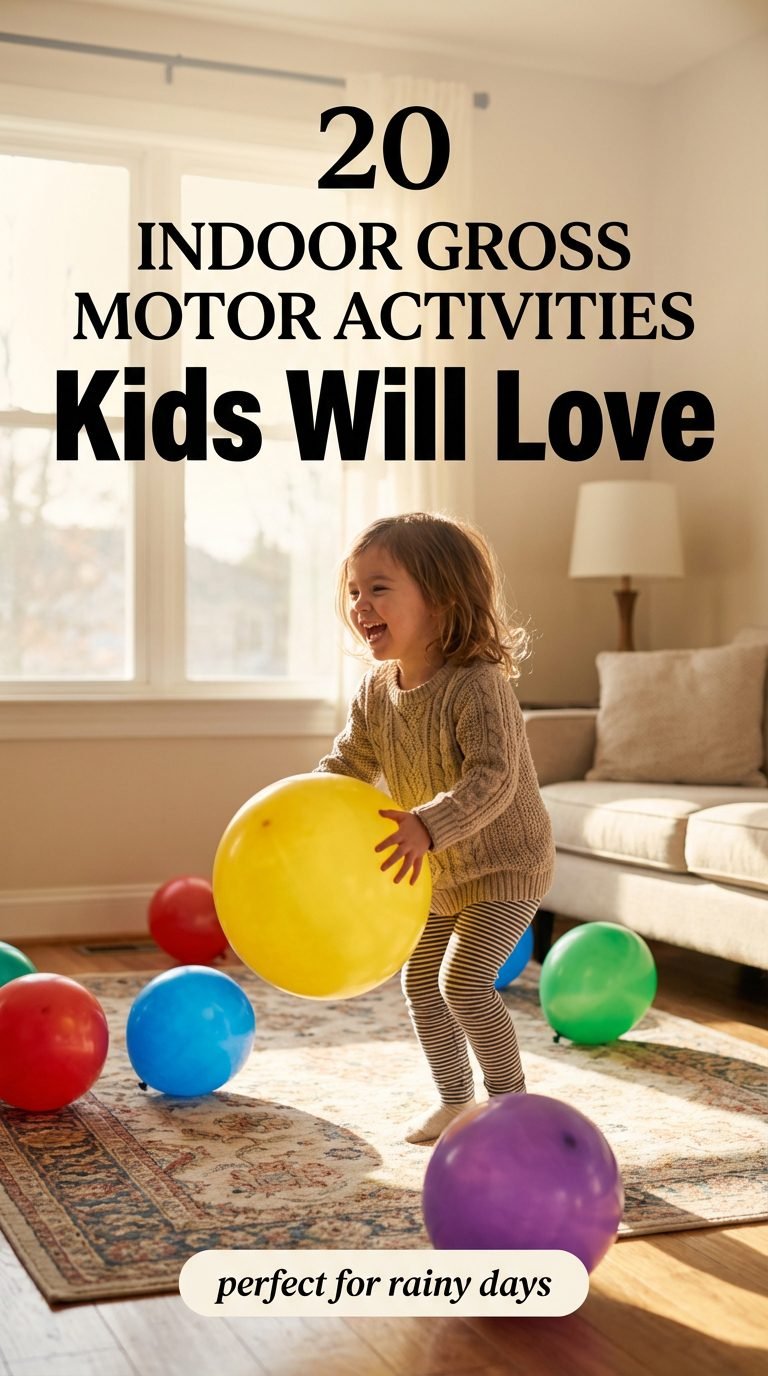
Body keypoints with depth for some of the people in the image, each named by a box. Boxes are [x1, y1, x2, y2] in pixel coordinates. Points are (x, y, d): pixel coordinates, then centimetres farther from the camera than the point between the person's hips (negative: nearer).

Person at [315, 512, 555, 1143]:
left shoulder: (478, 685, -29)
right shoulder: (377, 689, -6)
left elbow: (494, 777, -38)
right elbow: (349, 762, 3)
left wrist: (429, 827, -51)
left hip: (505, 865, -8)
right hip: (438, 872, 8)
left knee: (464, 980, -17)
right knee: (420, 981, 15)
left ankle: (512, 1098, 4)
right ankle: (455, 1099, 34)